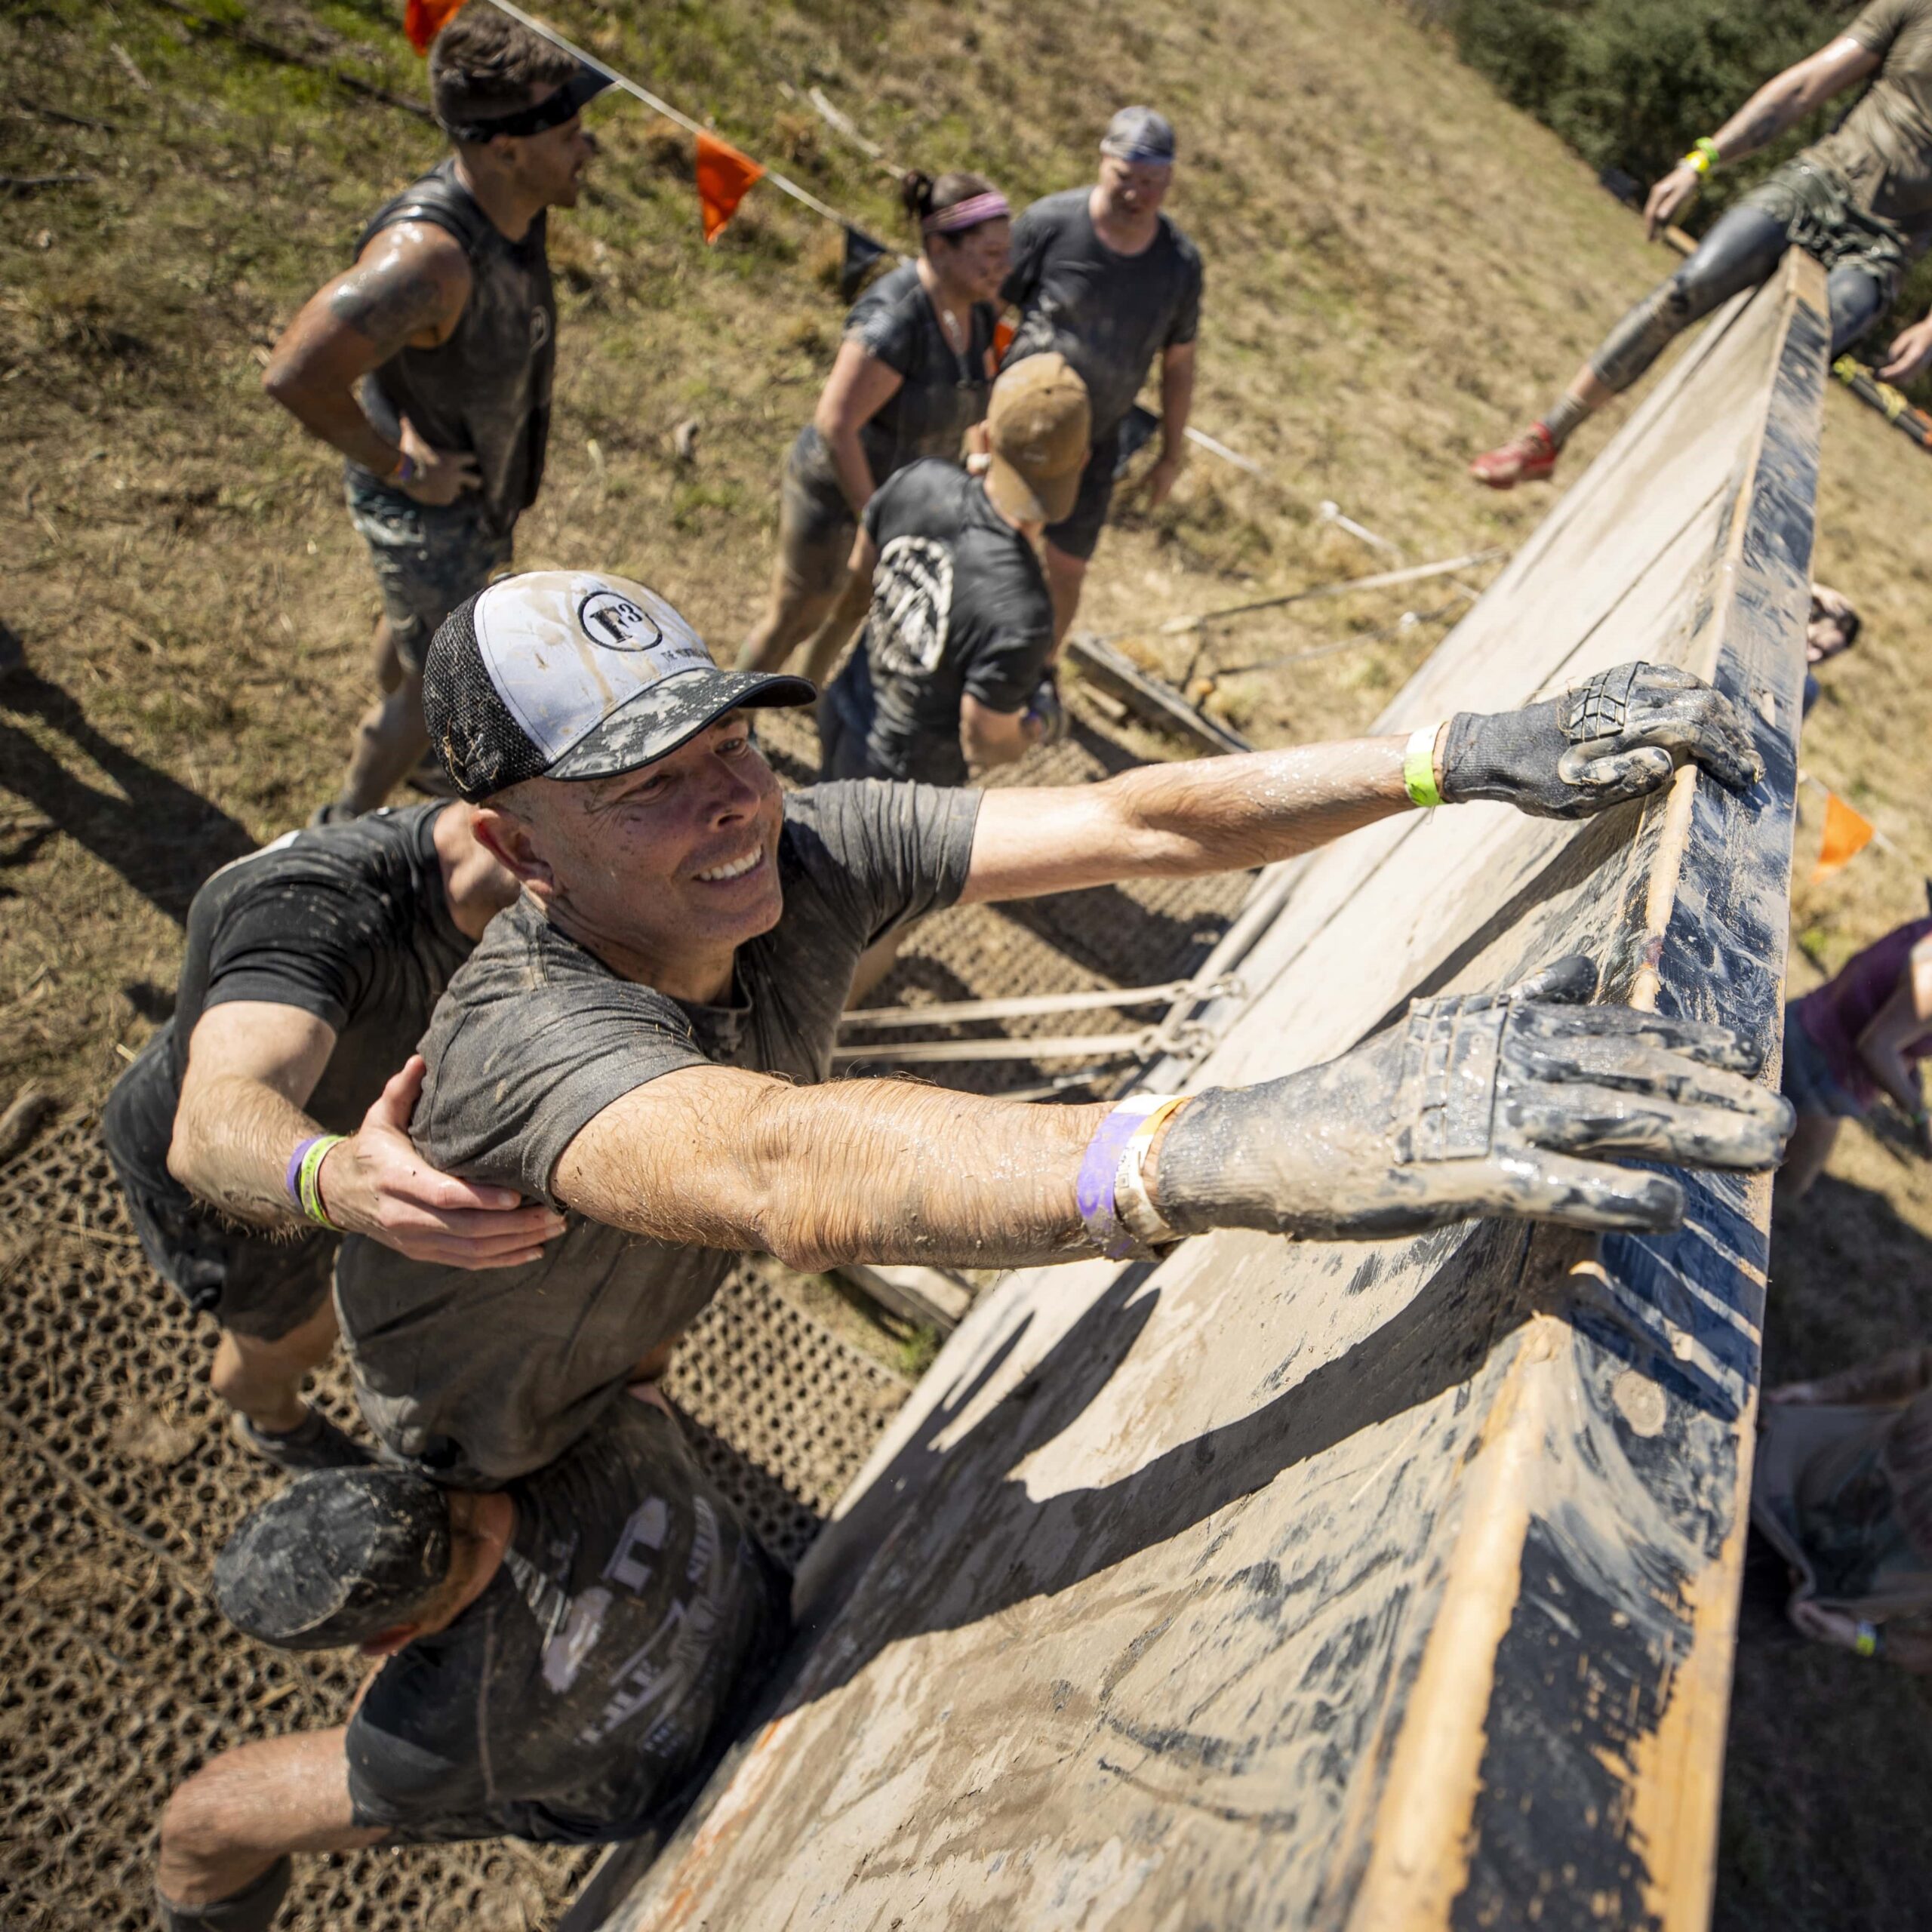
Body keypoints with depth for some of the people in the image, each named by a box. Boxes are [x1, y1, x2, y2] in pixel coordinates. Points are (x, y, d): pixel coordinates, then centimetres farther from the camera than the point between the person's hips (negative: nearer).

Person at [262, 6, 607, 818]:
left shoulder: (510, 201, -10)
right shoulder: (428, 258, -38)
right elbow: (296, 376, -40)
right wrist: (398, 465, -27)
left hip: (480, 476, 8)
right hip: (430, 508, -8)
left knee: (413, 625, 31)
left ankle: (400, 746, 60)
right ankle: (346, 829, 33)